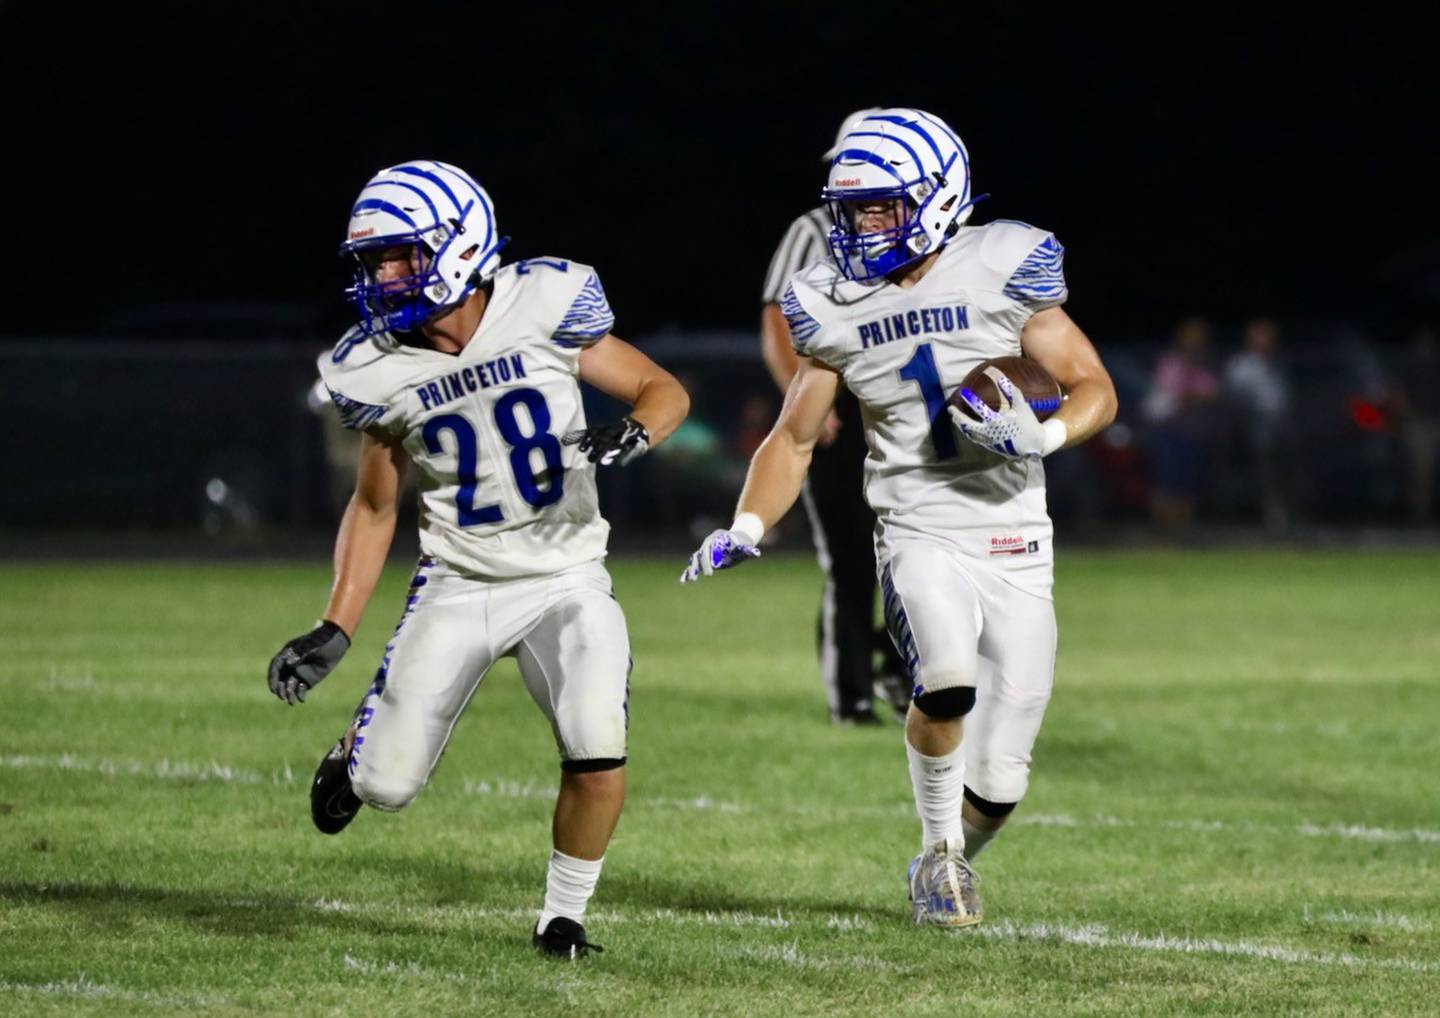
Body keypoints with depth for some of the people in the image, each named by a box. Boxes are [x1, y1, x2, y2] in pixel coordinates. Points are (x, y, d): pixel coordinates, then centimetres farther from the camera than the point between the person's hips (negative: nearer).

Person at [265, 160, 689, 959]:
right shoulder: (378, 372, -6)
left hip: (566, 578, -1)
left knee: (597, 760, -21)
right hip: (458, 586, 1)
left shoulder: (543, 308, -13)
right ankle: (355, 752, 34)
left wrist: (630, 434, -24)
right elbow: (374, 508, 7)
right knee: (386, 787, -4)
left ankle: (564, 915, 6)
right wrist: (334, 631, 0)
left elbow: (664, 391, -1)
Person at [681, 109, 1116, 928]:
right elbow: (795, 438, 12)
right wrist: (747, 529, -3)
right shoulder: (834, 306, 2)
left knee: (998, 780, 0)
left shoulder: (1003, 271, -7)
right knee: (947, 681, -31)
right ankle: (939, 852, -5)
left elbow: (1095, 389, -1)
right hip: (919, 536, 0)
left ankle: (953, 860, 35)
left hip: (1016, 544, 0)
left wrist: (1042, 436, -21)